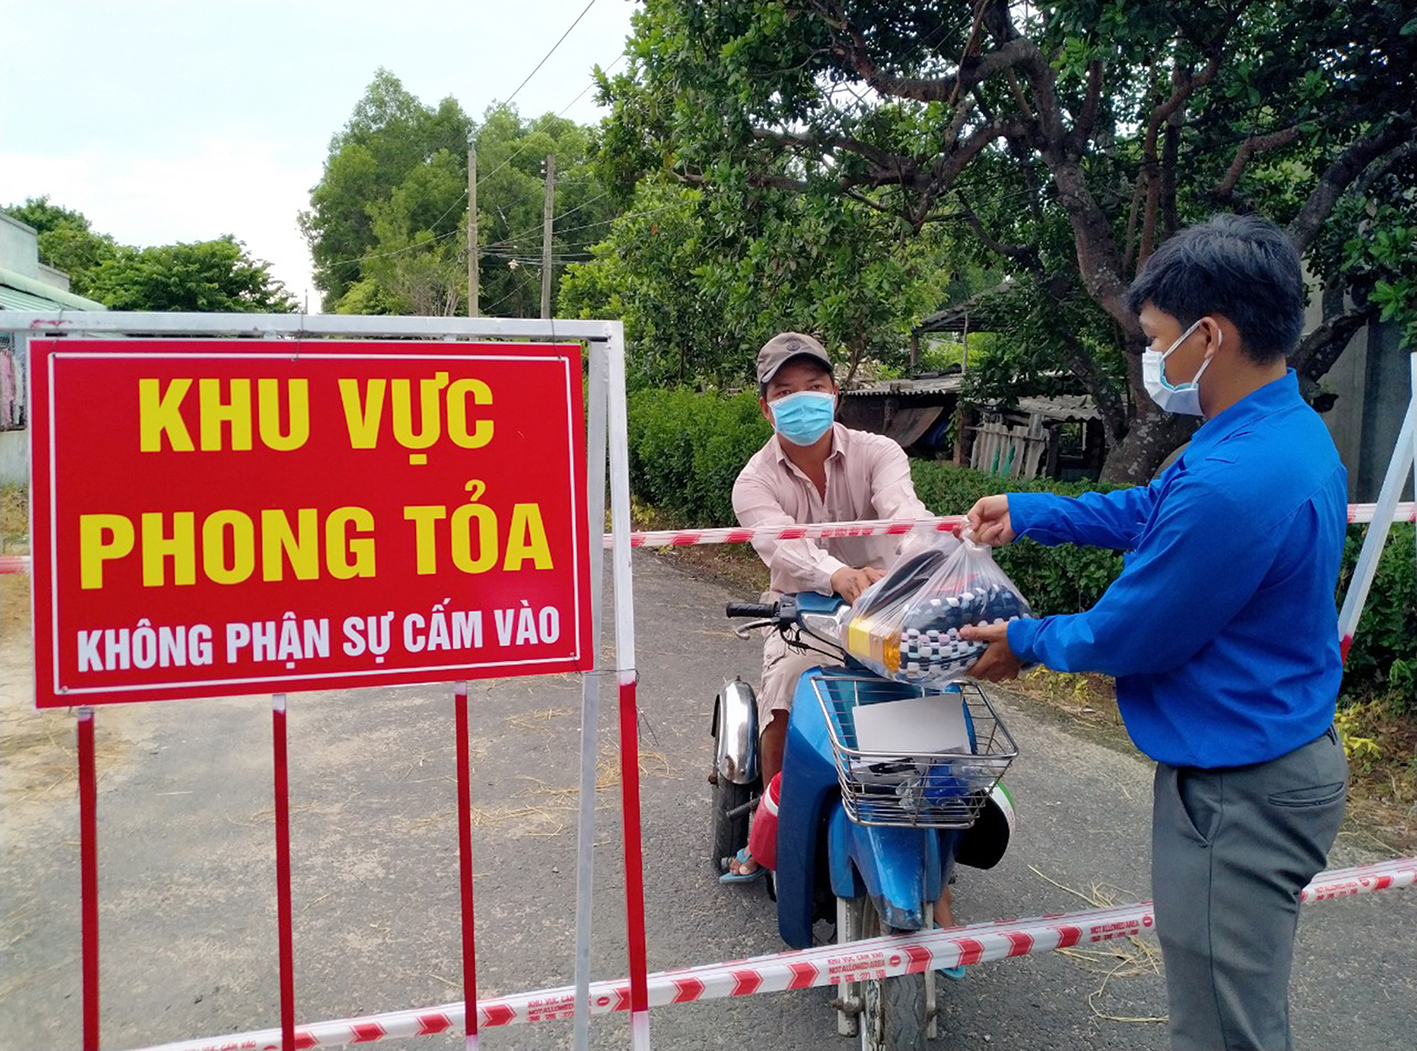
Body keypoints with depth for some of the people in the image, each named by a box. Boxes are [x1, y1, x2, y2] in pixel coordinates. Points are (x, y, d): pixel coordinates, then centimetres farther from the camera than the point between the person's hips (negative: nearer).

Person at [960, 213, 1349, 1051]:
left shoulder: (1231, 480, -31)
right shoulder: (1296, 430, 3)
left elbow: (1125, 638, -19)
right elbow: (1152, 510, 18)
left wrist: (1025, 642, 0)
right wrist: (1027, 514, 22)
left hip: (1238, 794, -10)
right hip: (1292, 755, 10)